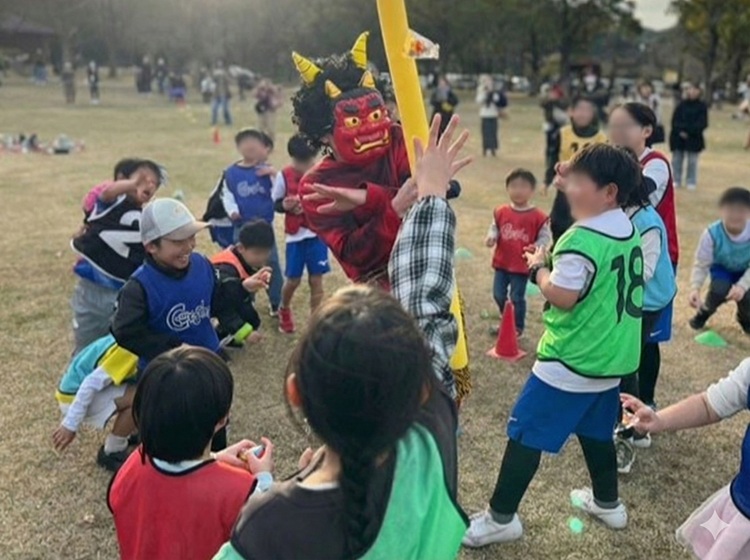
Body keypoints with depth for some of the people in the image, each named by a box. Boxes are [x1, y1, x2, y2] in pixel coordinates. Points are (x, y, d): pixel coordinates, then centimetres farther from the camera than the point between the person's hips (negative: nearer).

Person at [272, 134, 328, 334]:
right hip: (295, 235, 0)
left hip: (318, 233, 0)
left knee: (316, 279, 3)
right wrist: (285, 206, -19)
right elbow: (276, 203, 2)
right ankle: (284, 310, 39)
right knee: (293, 279, 8)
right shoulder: (284, 176, -6)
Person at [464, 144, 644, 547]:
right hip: (612, 360, 9)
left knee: (524, 435, 1)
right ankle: (607, 502, 41)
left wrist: (538, 269, -7)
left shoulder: (582, 238, -22)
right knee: (596, 433, 25)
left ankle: (501, 518, 10)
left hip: (568, 363, -9)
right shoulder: (631, 233, 6)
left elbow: (562, 296, -24)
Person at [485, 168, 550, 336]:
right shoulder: (501, 212, -2)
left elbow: (545, 237, -6)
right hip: (501, 263, 4)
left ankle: (518, 327, 25)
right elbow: (494, 228, 9)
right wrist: (491, 237, -13)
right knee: (498, 294, 14)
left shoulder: (538, 217, -11)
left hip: (522, 265, -4)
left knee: (517, 297, 6)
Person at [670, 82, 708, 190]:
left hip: (693, 138, -2)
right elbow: (675, 120, 1)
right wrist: (680, 131, -15)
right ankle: (677, 181, 16)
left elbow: (702, 123, -5)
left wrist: (688, 131, -16)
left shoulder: (702, 106, -1)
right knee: (677, 159, 6)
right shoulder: (681, 105, 4)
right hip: (678, 137, 2)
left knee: (692, 161, 1)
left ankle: (691, 182, 9)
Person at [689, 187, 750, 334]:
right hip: (721, 268, -1)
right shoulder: (712, 233, -31)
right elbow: (701, 264, -24)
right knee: (719, 291, -31)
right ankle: (703, 312, 5)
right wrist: (695, 288, -39)